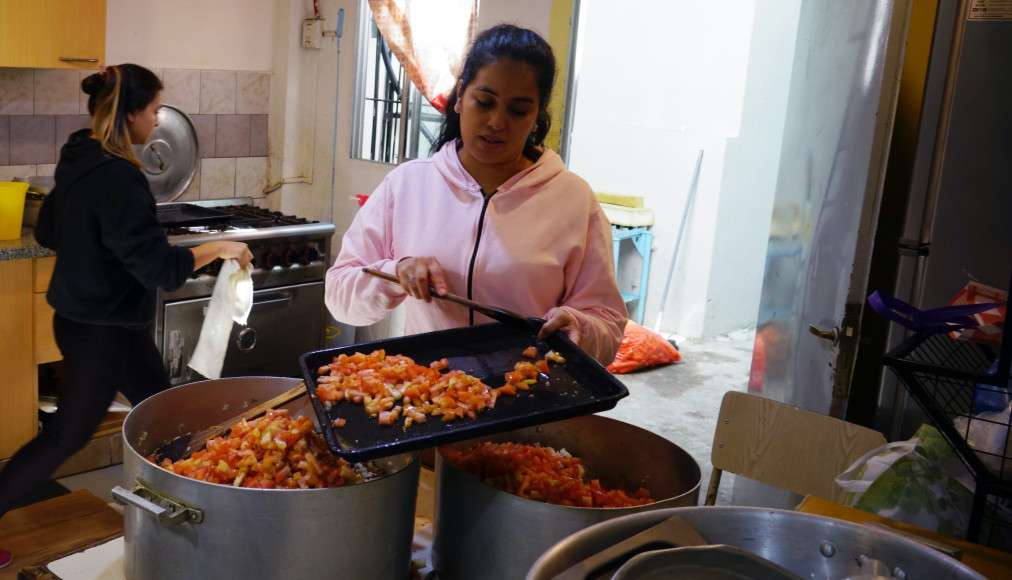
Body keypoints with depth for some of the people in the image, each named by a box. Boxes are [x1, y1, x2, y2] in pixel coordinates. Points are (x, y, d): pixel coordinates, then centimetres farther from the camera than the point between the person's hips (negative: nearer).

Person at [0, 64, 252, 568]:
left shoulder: (77, 160, 1)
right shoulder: (116, 178, -27)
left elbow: (46, 232, 14)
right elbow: (160, 268, -28)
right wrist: (218, 249, -17)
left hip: (83, 313, 10)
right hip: (100, 330, -10)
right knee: (67, 433, 7)